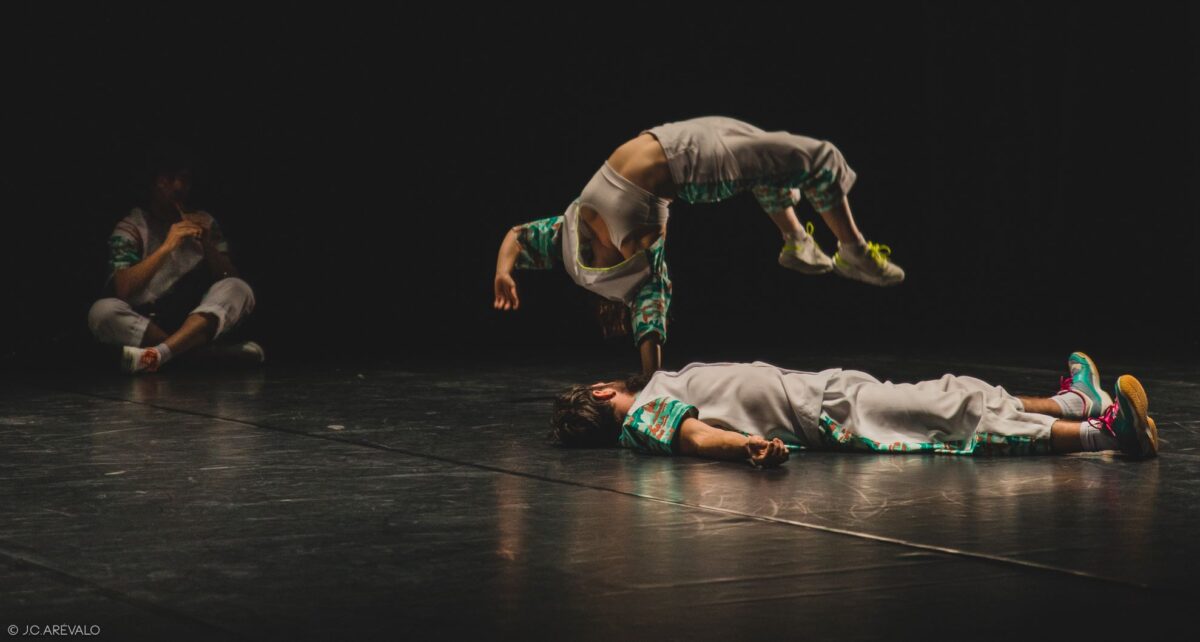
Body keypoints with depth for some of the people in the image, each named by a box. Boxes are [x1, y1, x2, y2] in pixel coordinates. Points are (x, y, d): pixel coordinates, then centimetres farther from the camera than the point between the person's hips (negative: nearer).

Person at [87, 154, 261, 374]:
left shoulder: (204, 223, 11)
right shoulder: (130, 229, 0)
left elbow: (230, 278, 2)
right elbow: (122, 289, -16)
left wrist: (207, 245, -14)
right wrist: (166, 247, -23)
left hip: (198, 321, 2)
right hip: (143, 325, -2)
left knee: (238, 289, -24)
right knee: (102, 311, -31)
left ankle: (158, 353, -44)